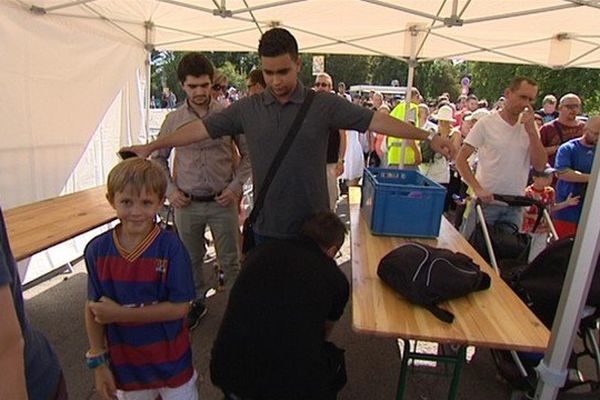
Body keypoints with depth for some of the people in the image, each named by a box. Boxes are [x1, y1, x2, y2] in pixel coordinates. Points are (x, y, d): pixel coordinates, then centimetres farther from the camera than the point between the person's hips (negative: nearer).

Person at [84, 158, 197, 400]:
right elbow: (92, 308, -2)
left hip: (170, 361, -2)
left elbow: (179, 307, -19)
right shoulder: (97, 250, -10)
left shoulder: (170, 247, -20)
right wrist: (98, 362, 0)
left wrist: (120, 313, -21)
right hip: (125, 364, 3)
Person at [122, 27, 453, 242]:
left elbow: (374, 120, -9)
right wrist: (152, 146, 4)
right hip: (267, 228, 2)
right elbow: (202, 128, 3)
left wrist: (427, 137, -13)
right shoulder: (248, 109, 0)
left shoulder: (324, 105, -6)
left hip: (313, 228, -1)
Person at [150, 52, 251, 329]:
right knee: (191, 259, 17)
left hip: (223, 201, -2)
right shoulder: (173, 120, 1)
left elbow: (248, 154, 1)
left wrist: (236, 186, -8)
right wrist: (170, 190, -1)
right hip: (187, 203, 2)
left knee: (230, 260, 9)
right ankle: (196, 303, 39)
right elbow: (158, 157, 11)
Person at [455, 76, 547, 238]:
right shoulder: (486, 123, -7)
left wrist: (531, 130, -10)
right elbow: (461, 159, -9)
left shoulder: (530, 127, 5)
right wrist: (477, 188, -20)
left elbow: (540, 166, -2)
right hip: (486, 200, -4)